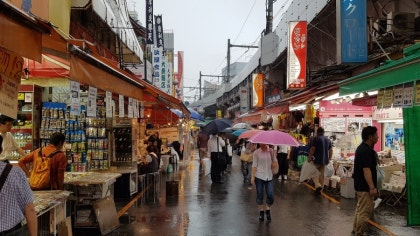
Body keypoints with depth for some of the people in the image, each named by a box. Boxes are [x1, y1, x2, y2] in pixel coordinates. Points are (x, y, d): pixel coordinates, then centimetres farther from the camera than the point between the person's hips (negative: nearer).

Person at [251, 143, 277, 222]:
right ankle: (261, 212, 23)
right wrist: (252, 176, -7)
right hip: (259, 176, -1)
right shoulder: (256, 152, -2)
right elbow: (254, 165, -1)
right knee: (260, 195, 5)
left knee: (271, 196, -3)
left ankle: (267, 209, 24)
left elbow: (275, 162, 13)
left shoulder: (271, 151, 3)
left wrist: (273, 163, -10)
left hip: (269, 176, 2)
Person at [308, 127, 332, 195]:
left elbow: (312, 149, -15)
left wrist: (309, 157, -9)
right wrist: (329, 159, 19)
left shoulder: (315, 138, -9)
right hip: (325, 160, 6)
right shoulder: (328, 140, 10)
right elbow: (331, 150, 11)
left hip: (317, 159, -5)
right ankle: (319, 190, 15)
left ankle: (318, 185, -17)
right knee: (322, 174, 11)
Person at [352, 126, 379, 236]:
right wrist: (372, 187, -28)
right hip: (365, 186, -11)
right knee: (365, 212, -5)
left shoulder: (362, 148, 11)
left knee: (360, 209, 21)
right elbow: (366, 170, -27)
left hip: (360, 185, 11)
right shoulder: (366, 151, -22)